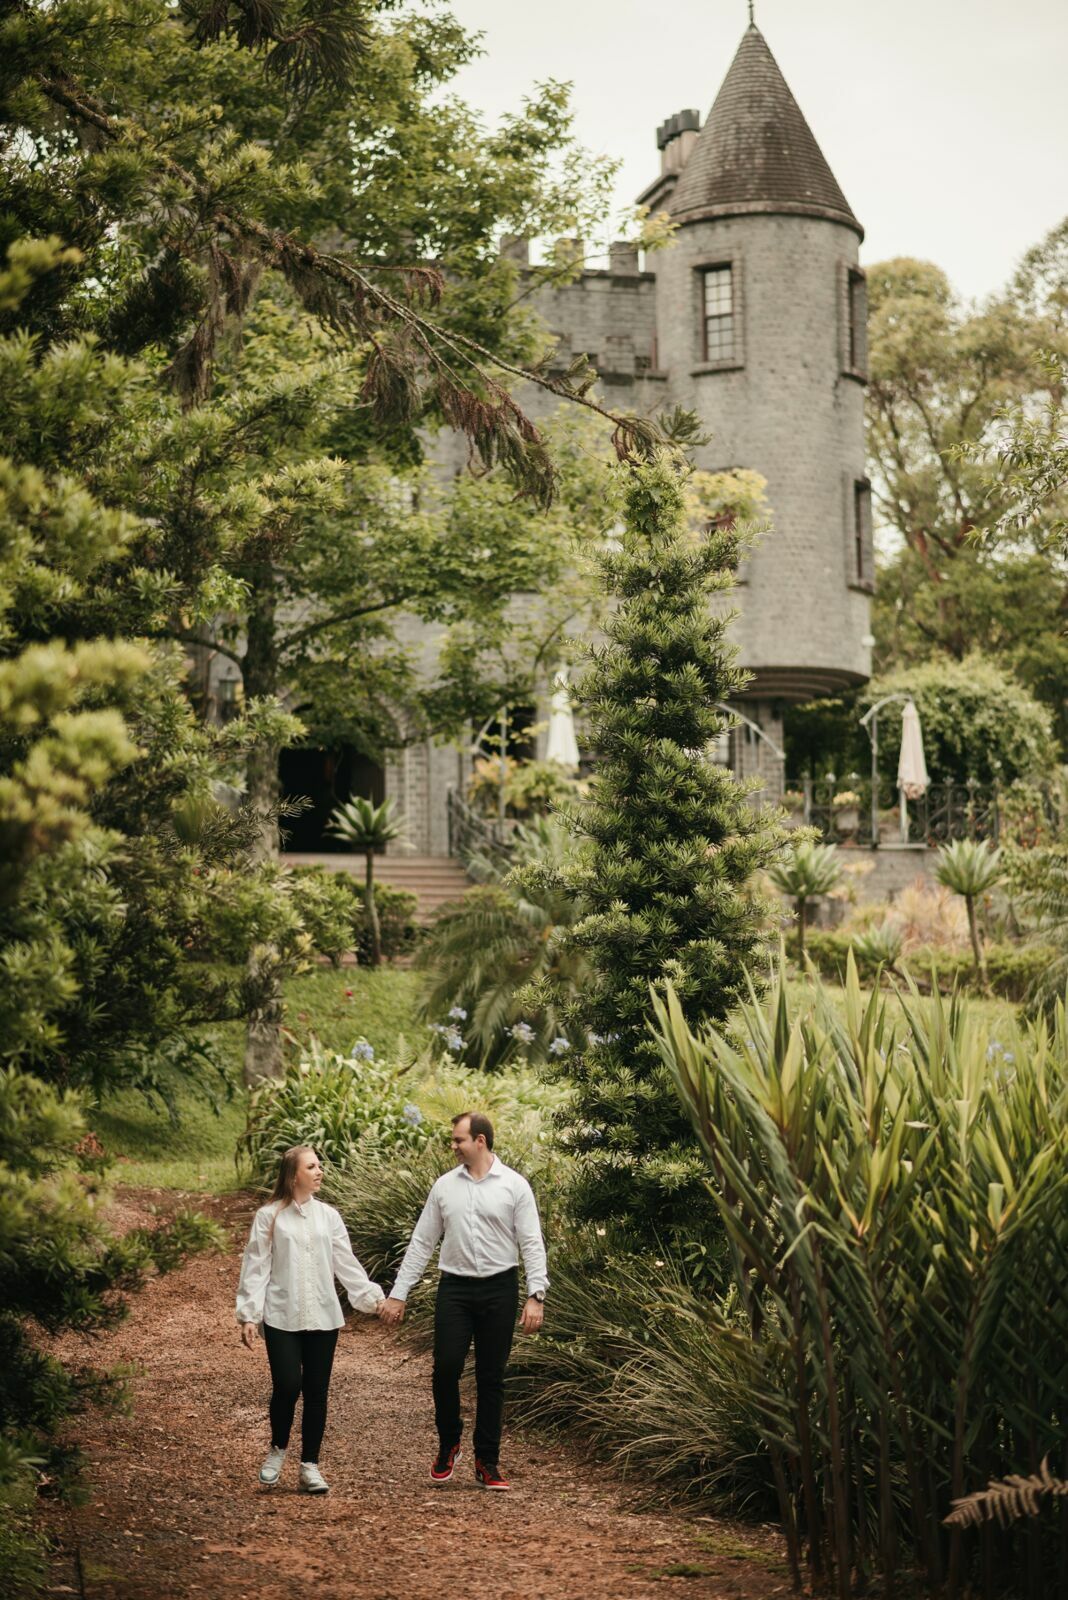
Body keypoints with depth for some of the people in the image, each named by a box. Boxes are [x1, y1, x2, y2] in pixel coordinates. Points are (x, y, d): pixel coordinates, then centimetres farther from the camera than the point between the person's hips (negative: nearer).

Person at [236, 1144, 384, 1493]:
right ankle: (277, 1450, 16)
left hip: (322, 1318, 3)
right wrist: (248, 1314, -7)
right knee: (286, 1387, -11)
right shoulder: (269, 1216, -2)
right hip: (282, 1319, -3)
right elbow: (256, 1268, -1)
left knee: (316, 1392, 4)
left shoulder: (328, 1216, 6)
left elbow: (346, 1265, 8)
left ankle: (310, 1465, 15)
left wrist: (374, 1297, 0)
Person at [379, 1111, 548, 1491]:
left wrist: (536, 1296, -13)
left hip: (499, 1288, -1)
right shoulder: (444, 1186, 7)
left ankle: (487, 1462, 13)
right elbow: (422, 1242, 10)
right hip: (455, 1288, 2)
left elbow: (532, 1243, -3)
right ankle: (448, 1445, 14)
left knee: (491, 1378, 5)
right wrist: (398, 1295, 7)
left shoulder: (514, 1185, -1)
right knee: (446, 1368, -10)